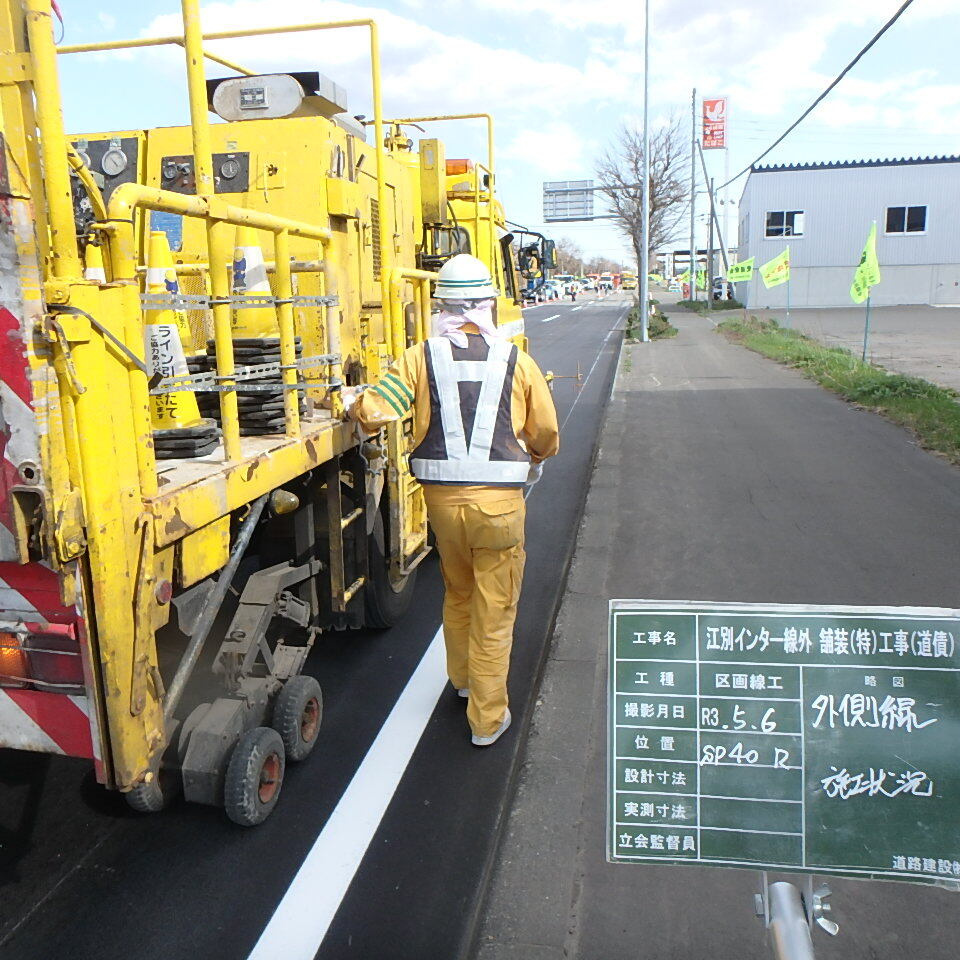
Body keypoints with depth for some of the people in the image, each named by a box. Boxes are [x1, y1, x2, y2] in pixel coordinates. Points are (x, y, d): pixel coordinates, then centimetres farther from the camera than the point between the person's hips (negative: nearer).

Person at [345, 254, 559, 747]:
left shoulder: (421, 357, -2)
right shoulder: (516, 360, -1)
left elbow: (375, 412, -11)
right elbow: (546, 436, 4)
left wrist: (352, 401, 12)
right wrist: (532, 459, 26)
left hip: (442, 498, 2)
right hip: (500, 501, -2)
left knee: (457, 595, 25)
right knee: (494, 612, 11)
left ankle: (463, 679, 47)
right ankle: (487, 718, 21)